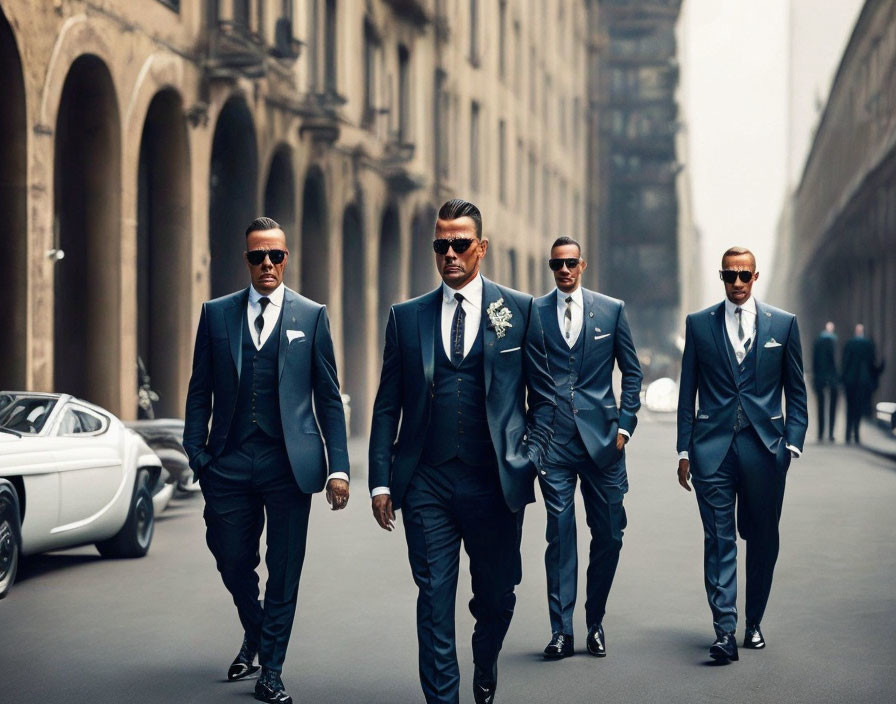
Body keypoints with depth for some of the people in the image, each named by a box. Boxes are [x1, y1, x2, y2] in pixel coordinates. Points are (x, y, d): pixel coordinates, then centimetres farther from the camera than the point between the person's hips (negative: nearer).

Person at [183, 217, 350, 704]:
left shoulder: (311, 316, 4)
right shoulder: (216, 314, 8)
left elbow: (328, 398, 5)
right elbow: (200, 391, 10)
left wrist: (338, 467, -1)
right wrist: (197, 454, 0)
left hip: (288, 464, -1)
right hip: (229, 463, 2)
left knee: (284, 573, 1)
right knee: (232, 562, 8)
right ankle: (254, 635, 37)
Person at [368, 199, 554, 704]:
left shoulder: (519, 310, 5)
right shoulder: (407, 317, 8)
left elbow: (544, 396, 8)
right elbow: (387, 406, 8)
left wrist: (531, 459, -4)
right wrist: (381, 481, 1)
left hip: (495, 482, 0)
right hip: (427, 485, 0)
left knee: (497, 596, 12)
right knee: (435, 600, -2)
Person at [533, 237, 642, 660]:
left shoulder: (612, 310, 7)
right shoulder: (533, 313, 5)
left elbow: (631, 371, 10)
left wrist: (624, 424, 2)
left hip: (601, 435, 1)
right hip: (554, 438, -1)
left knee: (609, 533, 3)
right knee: (560, 534, -1)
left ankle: (595, 623, 17)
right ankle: (561, 632, 3)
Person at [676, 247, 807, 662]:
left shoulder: (783, 324, 6)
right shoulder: (698, 324, 7)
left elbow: (796, 391, 9)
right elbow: (687, 392, 9)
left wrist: (792, 443, -1)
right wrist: (684, 451, 4)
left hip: (764, 445, 1)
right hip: (713, 448, -1)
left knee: (762, 539, 8)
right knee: (719, 539, -6)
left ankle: (754, 623, 22)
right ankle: (725, 631, -10)